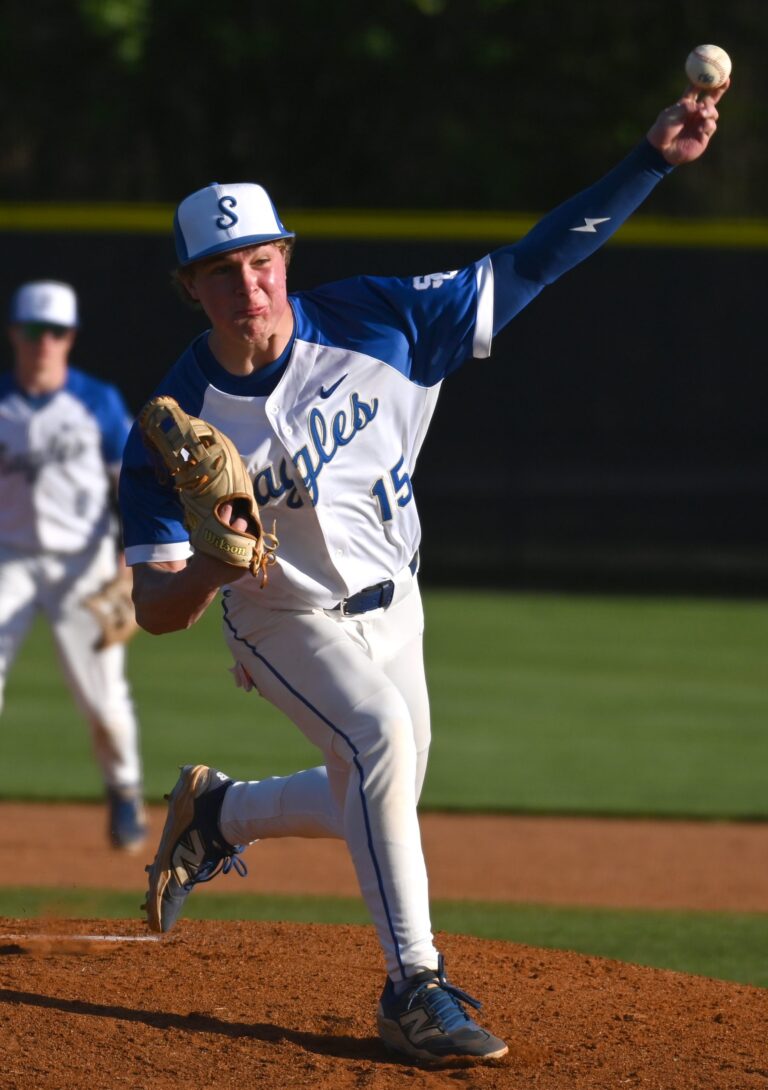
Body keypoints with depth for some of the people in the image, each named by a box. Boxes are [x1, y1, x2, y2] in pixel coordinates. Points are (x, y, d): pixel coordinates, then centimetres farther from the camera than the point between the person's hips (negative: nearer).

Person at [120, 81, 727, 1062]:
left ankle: (215, 812, 43)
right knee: (380, 734, -30)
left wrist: (651, 160, -25)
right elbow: (155, 610, -20)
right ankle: (415, 985, -25)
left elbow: (528, 269, -17)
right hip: (287, 622, -4)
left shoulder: (376, 323, -18)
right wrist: (211, 568, -44)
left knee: (372, 807, 15)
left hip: (389, 606, 4)